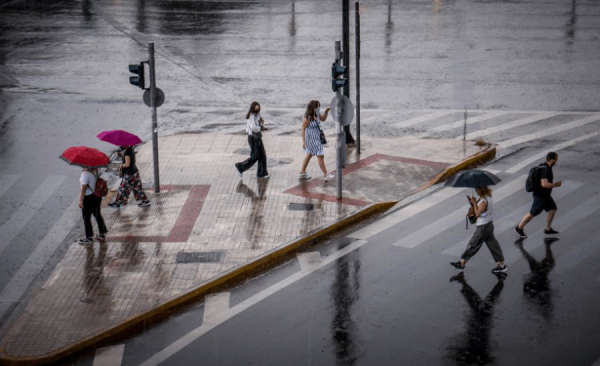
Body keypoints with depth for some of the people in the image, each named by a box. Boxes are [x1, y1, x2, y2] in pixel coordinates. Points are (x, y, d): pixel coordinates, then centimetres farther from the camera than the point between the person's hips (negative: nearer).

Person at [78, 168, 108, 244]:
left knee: (86, 217, 5)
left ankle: (89, 238, 12)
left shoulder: (85, 173, -23)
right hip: (97, 196, 8)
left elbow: (83, 188, -23)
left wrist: (81, 200, -18)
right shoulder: (95, 170, 0)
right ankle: (102, 234, 29)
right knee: (97, 215, 19)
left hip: (88, 198, -8)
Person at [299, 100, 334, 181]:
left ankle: (302, 173, 31)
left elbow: (323, 119, 17)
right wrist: (303, 141, -21)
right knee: (320, 156, -5)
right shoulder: (307, 118, -24)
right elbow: (303, 129, -20)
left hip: (317, 137, 10)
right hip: (311, 139, -10)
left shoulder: (317, 114, -1)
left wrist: (326, 112, -1)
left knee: (309, 155, 20)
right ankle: (325, 175, 2)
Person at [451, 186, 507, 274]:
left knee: (473, 245, 4)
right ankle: (502, 265, 18)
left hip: (483, 227, -9)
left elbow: (477, 213, -24)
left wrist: (474, 203, -17)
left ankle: (462, 263, 16)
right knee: (493, 244, 14)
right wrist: (474, 203, -3)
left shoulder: (484, 201, -26)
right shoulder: (487, 197, 4)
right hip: (488, 225, 9)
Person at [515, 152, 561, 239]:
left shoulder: (546, 167, 2)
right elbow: (544, 184, -37)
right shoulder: (545, 170, -29)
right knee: (533, 213, 4)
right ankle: (519, 228, 20)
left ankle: (548, 229, 26)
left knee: (553, 209, 14)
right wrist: (556, 185, -24)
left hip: (545, 195, 9)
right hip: (540, 196, -9)